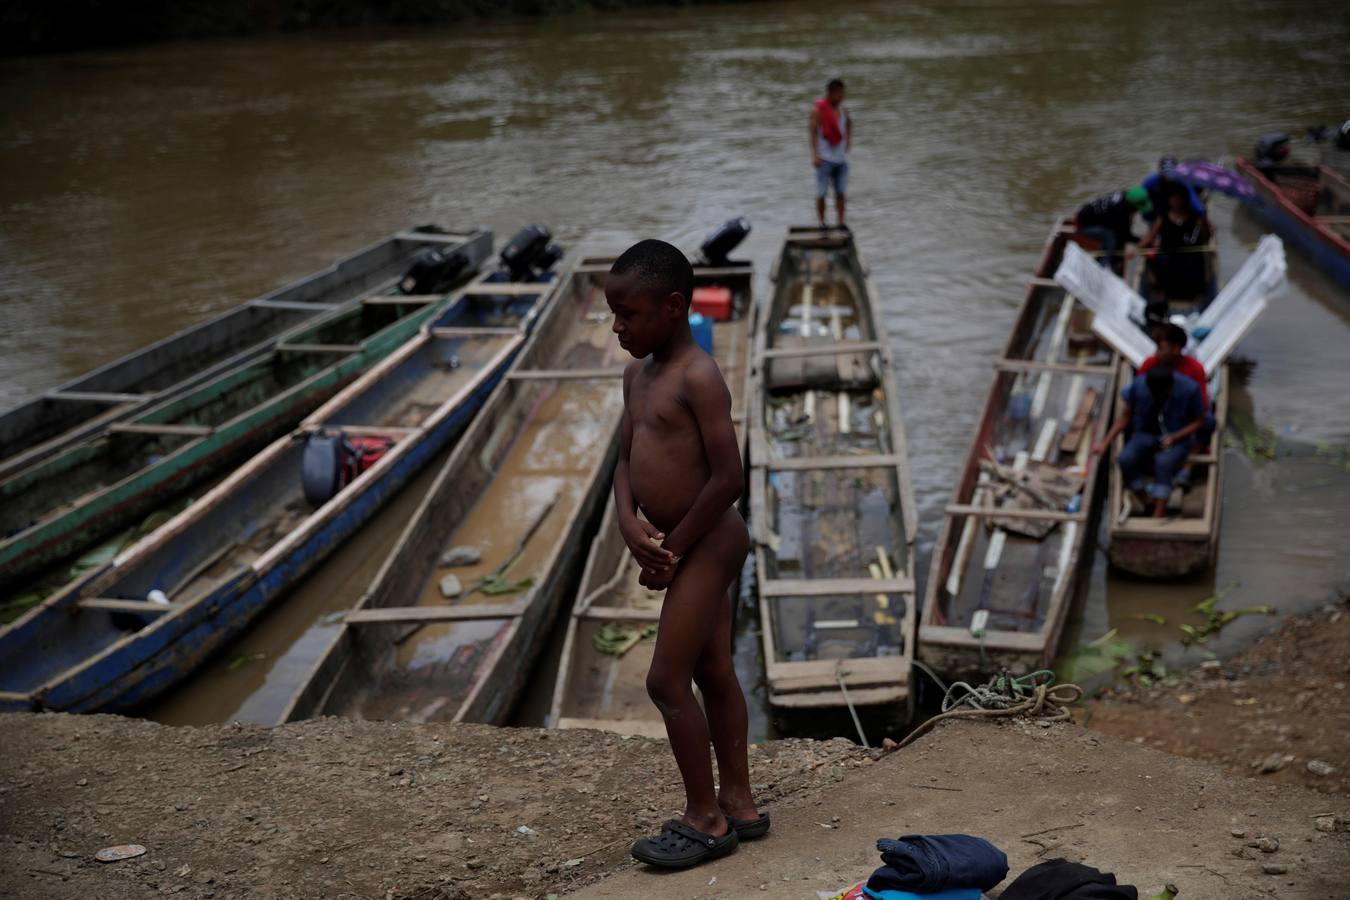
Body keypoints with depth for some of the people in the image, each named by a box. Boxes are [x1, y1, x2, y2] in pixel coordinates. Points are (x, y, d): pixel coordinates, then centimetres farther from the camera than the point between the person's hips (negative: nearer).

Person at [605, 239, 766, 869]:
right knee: (714, 675, 16)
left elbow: (728, 477, -23)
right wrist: (632, 527, -10)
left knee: (667, 681, -5)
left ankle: (706, 818, 9)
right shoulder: (637, 375, 8)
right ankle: (738, 804, 27)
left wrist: (672, 545, -15)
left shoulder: (698, 378, -20)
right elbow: (626, 462, 9)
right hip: (685, 546, 9)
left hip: (707, 543, -9)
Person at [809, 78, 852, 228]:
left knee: (841, 193, 4)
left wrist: (849, 139, 17)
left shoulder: (842, 109, 9)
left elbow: (849, 122, 31)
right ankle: (822, 224, 6)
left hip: (841, 158, 5)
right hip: (825, 159, -5)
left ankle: (841, 223, 9)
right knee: (821, 193, -1)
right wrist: (815, 155, -20)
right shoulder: (818, 109, -8)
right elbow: (813, 132, -13)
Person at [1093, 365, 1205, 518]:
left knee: (1164, 463, -36)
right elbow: (1125, 416, 3)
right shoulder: (1139, 384, -11)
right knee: (1126, 459, -30)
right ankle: (1145, 503, -13)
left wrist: (1174, 437, -18)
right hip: (1145, 436, 3)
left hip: (1177, 438, -3)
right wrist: (1105, 443, -6)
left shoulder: (1190, 389, -17)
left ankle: (1158, 517, -38)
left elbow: (1198, 421, -2)